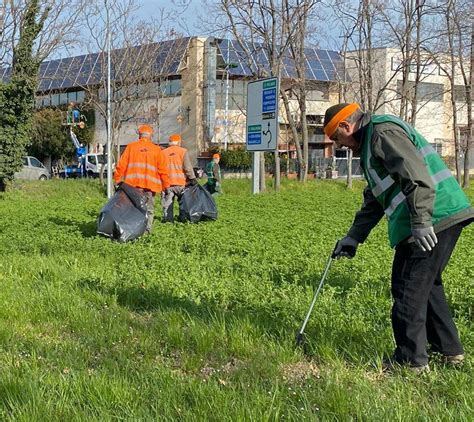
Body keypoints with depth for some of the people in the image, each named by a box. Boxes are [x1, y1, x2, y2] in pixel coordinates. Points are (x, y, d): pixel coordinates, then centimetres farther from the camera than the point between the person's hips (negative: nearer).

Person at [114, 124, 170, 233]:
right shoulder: (157, 150, 8)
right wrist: (166, 185, 12)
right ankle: (147, 230, 1)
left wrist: (118, 180, 9)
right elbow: (163, 169, 6)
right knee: (149, 209, 7)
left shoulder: (131, 147, 8)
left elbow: (121, 165, 3)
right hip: (150, 184, 0)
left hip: (133, 183, 0)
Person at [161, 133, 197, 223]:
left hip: (166, 181, 2)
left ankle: (167, 218, 1)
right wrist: (192, 178, -3)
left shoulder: (163, 152, 8)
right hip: (180, 182, -2)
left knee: (167, 202, 5)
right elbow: (188, 167, -8)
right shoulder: (183, 151, -2)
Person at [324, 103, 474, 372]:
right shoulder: (371, 143, 27)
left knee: (409, 289, -3)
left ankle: (412, 360, 5)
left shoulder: (383, 132, -7)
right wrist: (354, 237, 32)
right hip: (447, 218, 11)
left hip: (434, 219, -11)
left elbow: (415, 175, -22)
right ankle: (449, 350, 28)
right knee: (427, 284, 19)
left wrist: (420, 221, -25)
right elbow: (374, 200, 32)